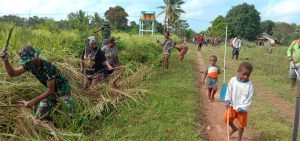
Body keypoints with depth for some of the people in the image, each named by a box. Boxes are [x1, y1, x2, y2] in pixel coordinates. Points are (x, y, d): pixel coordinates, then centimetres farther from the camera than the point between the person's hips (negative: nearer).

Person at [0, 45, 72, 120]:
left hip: (62, 90, -6)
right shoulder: (29, 64, -12)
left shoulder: (47, 67, -34)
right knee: (39, 116, 5)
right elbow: (12, 73, -4)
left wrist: (33, 101, -30)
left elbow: (50, 90, -28)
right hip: (51, 91, 7)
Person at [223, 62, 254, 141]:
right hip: (232, 106, 2)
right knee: (226, 119, 10)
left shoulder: (249, 84, -17)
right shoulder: (232, 80, -12)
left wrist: (241, 108, -17)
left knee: (241, 125, 12)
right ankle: (234, 128, 42)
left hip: (242, 109, -2)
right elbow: (228, 92, 0)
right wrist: (227, 101, -13)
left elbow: (249, 99, -14)